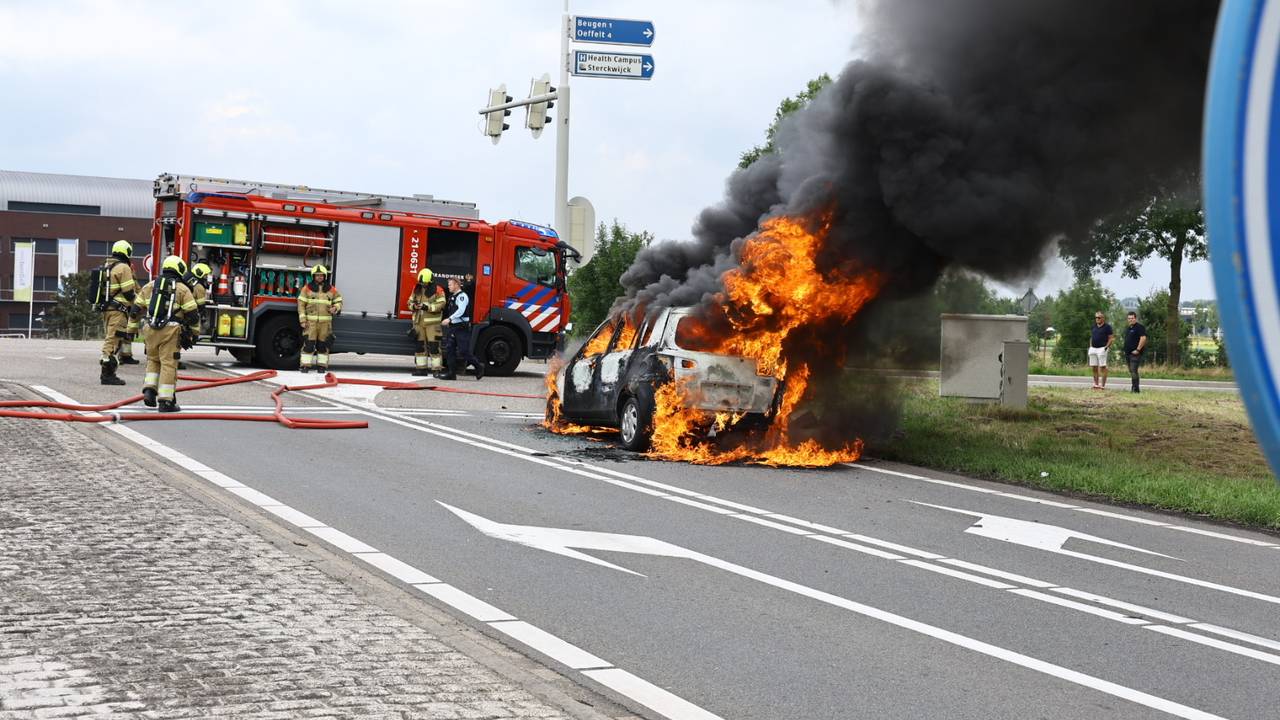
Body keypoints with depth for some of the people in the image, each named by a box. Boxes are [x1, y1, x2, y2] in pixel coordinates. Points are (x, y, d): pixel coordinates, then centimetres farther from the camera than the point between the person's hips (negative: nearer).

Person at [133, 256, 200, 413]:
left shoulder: (149, 286, 14)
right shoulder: (182, 289, 2)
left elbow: (136, 309, 16)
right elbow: (192, 314, -2)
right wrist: (193, 334, 8)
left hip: (150, 329, 4)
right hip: (170, 331, -4)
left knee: (153, 360, 23)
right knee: (168, 364, -1)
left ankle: (149, 389, 8)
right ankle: (165, 401, -3)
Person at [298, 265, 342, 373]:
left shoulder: (331, 290, 10)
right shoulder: (307, 288, 4)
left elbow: (339, 301, 19)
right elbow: (301, 303, 4)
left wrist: (335, 308, -4)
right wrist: (302, 319, -4)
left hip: (325, 322, 2)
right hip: (311, 321, -2)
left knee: (323, 344, 6)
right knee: (308, 343, -6)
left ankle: (322, 365, 13)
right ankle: (306, 365, -1)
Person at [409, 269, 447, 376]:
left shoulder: (437, 290, -6)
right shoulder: (416, 289, 12)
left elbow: (441, 305, -14)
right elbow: (410, 301, 19)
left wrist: (427, 307, -22)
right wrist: (414, 306, -5)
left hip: (432, 323, -6)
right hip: (418, 322, 6)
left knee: (433, 346, -8)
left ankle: (437, 368, -6)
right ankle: (421, 367, 14)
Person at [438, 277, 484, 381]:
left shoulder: (462, 296, -12)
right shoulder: (453, 296, 18)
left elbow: (461, 310, -25)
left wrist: (449, 319, -33)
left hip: (462, 328, -10)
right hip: (453, 327, 10)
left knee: (463, 351, -9)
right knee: (449, 350, 4)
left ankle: (479, 367, 8)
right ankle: (451, 373, 5)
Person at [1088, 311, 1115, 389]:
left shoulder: (1107, 327, -3)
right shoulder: (1094, 326, 16)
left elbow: (1111, 338, -4)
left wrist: (1107, 346, -14)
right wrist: (1090, 346, 13)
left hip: (1102, 349, -7)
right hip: (1093, 348, 7)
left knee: (1102, 367, -7)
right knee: (1094, 368, 7)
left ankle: (1103, 385, -6)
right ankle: (1096, 384, 13)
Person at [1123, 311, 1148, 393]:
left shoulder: (1139, 327, -8)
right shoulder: (1128, 328, 20)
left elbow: (1143, 338, -18)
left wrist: (1138, 350, -20)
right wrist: (1125, 350, 18)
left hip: (1135, 353, -9)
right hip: (1128, 353, 9)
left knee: (1133, 371, -14)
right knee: (1131, 372, 10)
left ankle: (1135, 389, -13)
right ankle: (1134, 388, 15)